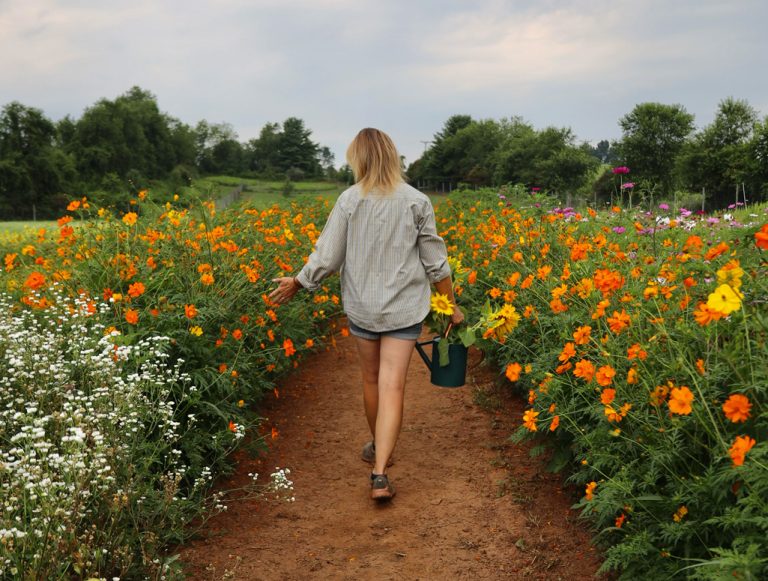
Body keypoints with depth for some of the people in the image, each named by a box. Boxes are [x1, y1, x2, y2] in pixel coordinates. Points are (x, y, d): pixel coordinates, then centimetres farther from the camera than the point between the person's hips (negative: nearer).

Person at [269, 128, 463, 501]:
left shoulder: (349, 201, -7)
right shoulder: (417, 202, -5)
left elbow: (327, 258, -5)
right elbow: (435, 263, -1)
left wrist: (296, 283, 11)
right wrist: (452, 305, 10)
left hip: (361, 308, 1)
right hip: (404, 309, -1)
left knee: (371, 380, 19)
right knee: (393, 387, -2)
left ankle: (378, 449, 39)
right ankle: (380, 474, -11)